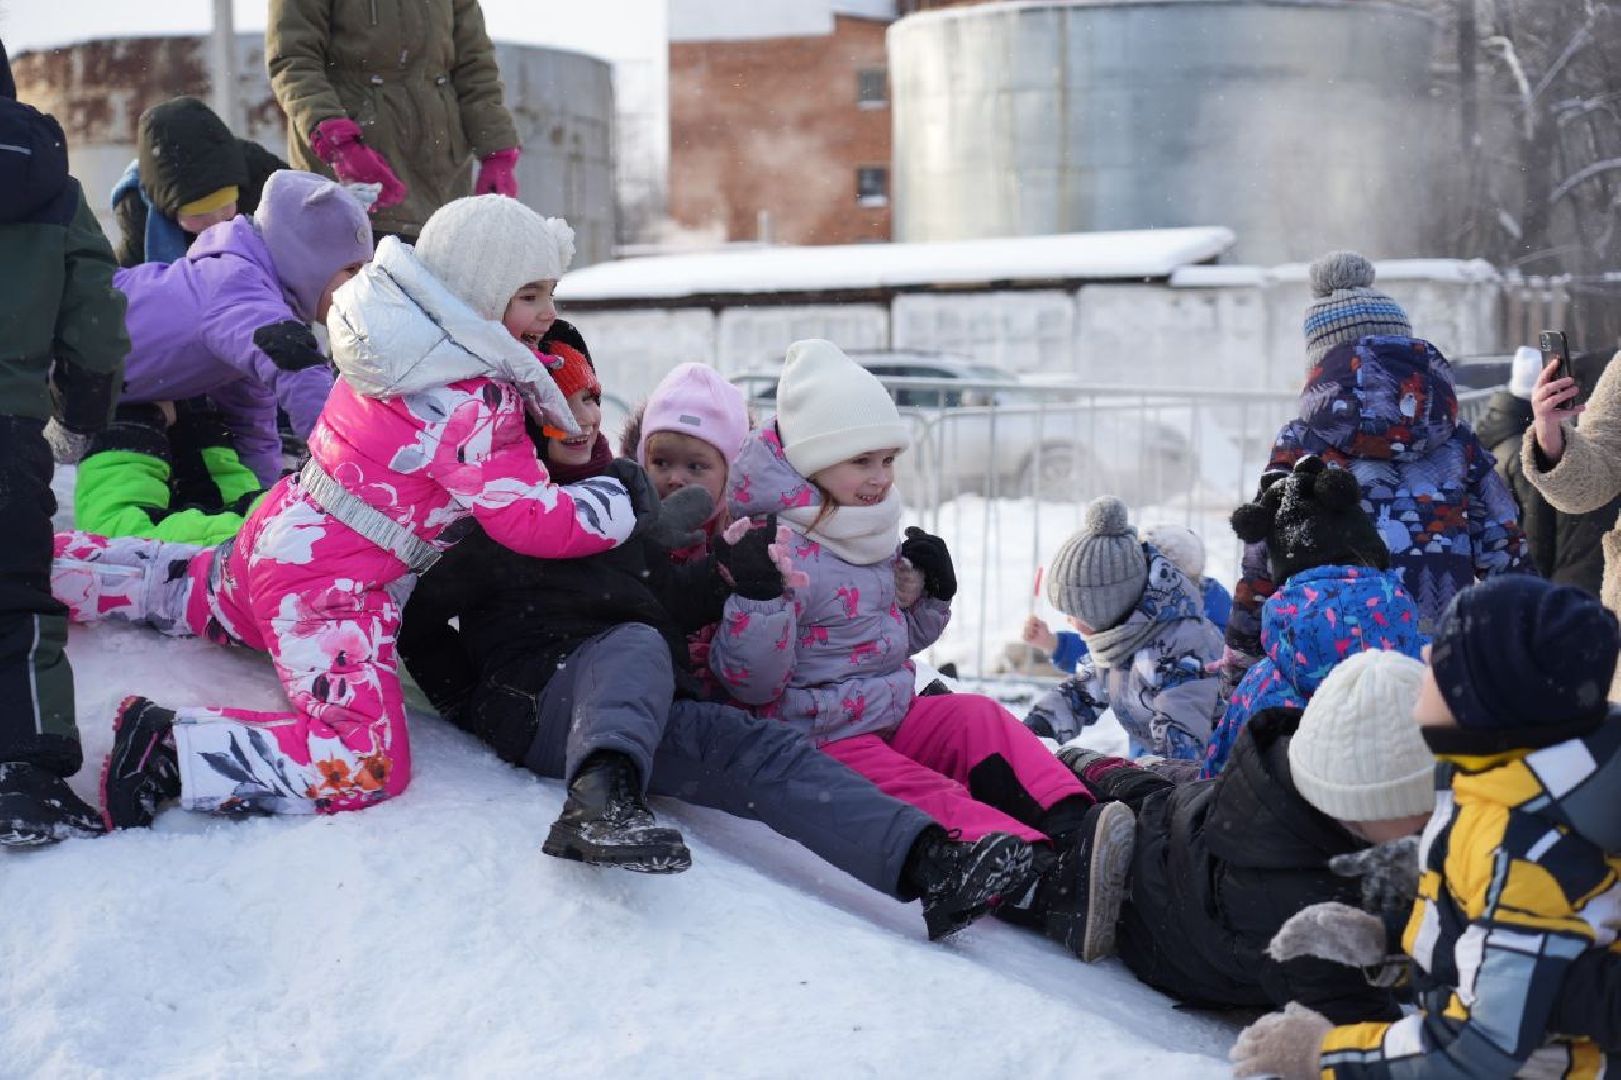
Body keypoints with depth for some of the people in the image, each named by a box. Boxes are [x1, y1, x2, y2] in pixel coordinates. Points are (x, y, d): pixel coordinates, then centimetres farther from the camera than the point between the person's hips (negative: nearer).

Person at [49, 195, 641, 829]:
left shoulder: (411, 343, 2)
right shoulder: (471, 406, -24)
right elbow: (530, 520, -22)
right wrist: (620, 498, -8)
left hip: (282, 535, 10)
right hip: (331, 588, -10)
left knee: (189, 591, 41)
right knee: (367, 768, -21)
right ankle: (167, 750, -24)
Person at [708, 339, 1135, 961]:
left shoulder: (878, 544, 11)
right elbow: (751, 685, -19)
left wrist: (930, 595, 6)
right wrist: (757, 596, -34)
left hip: (893, 714, 8)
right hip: (819, 741, -8)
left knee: (977, 718, -17)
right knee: (925, 797, -30)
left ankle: (1072, 829, -36)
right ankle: (1046, 884, -54)